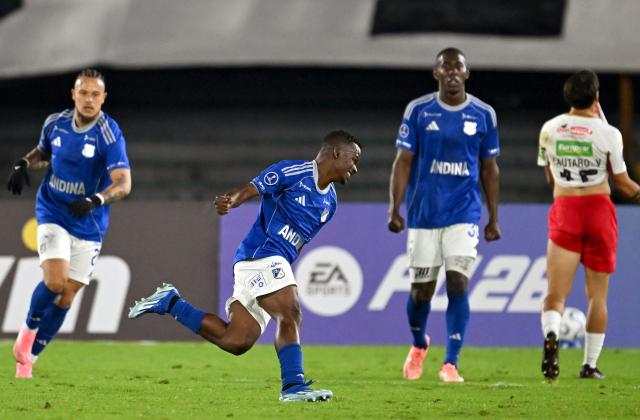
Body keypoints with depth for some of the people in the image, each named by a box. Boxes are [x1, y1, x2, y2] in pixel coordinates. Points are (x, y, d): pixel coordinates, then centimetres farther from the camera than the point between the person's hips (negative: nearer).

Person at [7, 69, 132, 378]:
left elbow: (123, 183, -25)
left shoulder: (109, 134, -16)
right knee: (55, 280, -21)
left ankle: (28, 358, 18)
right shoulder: (55, 123, -4)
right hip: (53, 213, 1)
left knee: (67, 296, 2)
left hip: (88, 224, -1)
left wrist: (95, 200, -43)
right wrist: (24, 164, -3)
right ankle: (29, 328, 8)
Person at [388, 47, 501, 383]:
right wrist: (394, 208, -10)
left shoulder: (483, 115, 3)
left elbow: (489, 169, 10)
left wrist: (494, 219, 9)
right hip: (423, 214, 0)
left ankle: (451, 364, -11)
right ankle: (419, 345, 34)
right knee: (421, 289, 5)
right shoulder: (418, 111, 0)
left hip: (464, 214, 0)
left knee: (458, 284, -13)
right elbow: (403, 162, -1)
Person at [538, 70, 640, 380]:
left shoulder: (550, 129, 1)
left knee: (555, 293, -2)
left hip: (564, 211, 1)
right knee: (597, 294, 10)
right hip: (599, 210, -1)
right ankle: (590, 364, 12)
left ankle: (550, 333, -33)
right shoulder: (608, 133, -8)